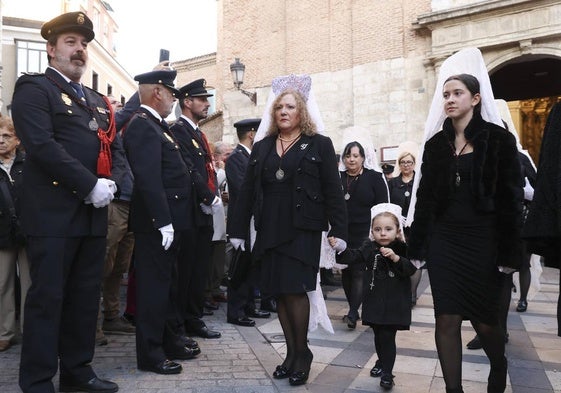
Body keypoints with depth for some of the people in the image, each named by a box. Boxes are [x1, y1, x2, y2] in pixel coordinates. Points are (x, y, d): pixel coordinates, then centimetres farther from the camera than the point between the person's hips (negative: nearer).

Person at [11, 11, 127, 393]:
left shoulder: (99, 101, 21)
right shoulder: (34, 88, -1)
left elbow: (116, 148, 14)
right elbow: (41, 145, -16)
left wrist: (111, 182, -6)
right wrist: (91, 185, -18)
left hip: (93, 214, 7)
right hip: (53, 213, -7)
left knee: (86, 296, 12)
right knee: (47, 297, 0)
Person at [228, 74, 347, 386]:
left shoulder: (319, 145, 2)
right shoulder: (261, 148, 13)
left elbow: (333, 192, -3)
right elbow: (247, 191, 11)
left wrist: (339, 231, -11)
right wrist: (239, 230, 7)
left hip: (303, 230, -4)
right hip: (270, 230, 4)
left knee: (296, 290, -6)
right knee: (279, 292, 7)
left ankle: (302, 353, 15)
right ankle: (292, 353, 21)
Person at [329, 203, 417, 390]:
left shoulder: (402, 249, -8)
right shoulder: (369, 248, -1)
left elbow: (411, 269, -17)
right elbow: (353, 256, -13)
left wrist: (396, 258, -32)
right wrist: (339, 248, -31)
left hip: (394, 303, -3)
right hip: (374, 301, 4)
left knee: (388, 337, -4)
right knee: (378, 335, 18)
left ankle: (387, 373, 10)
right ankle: (382, 361, 42)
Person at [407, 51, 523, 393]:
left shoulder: (499, 139, -2)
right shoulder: (436, 143, 7)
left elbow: (511, 198, -5)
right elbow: (425, 197, 7)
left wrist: (509, 252, -9)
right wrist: (417, 247, 4)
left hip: (482, 240, -3)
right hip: (443, 240, 3)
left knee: (484, 320, 9)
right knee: (447, 319, 2)